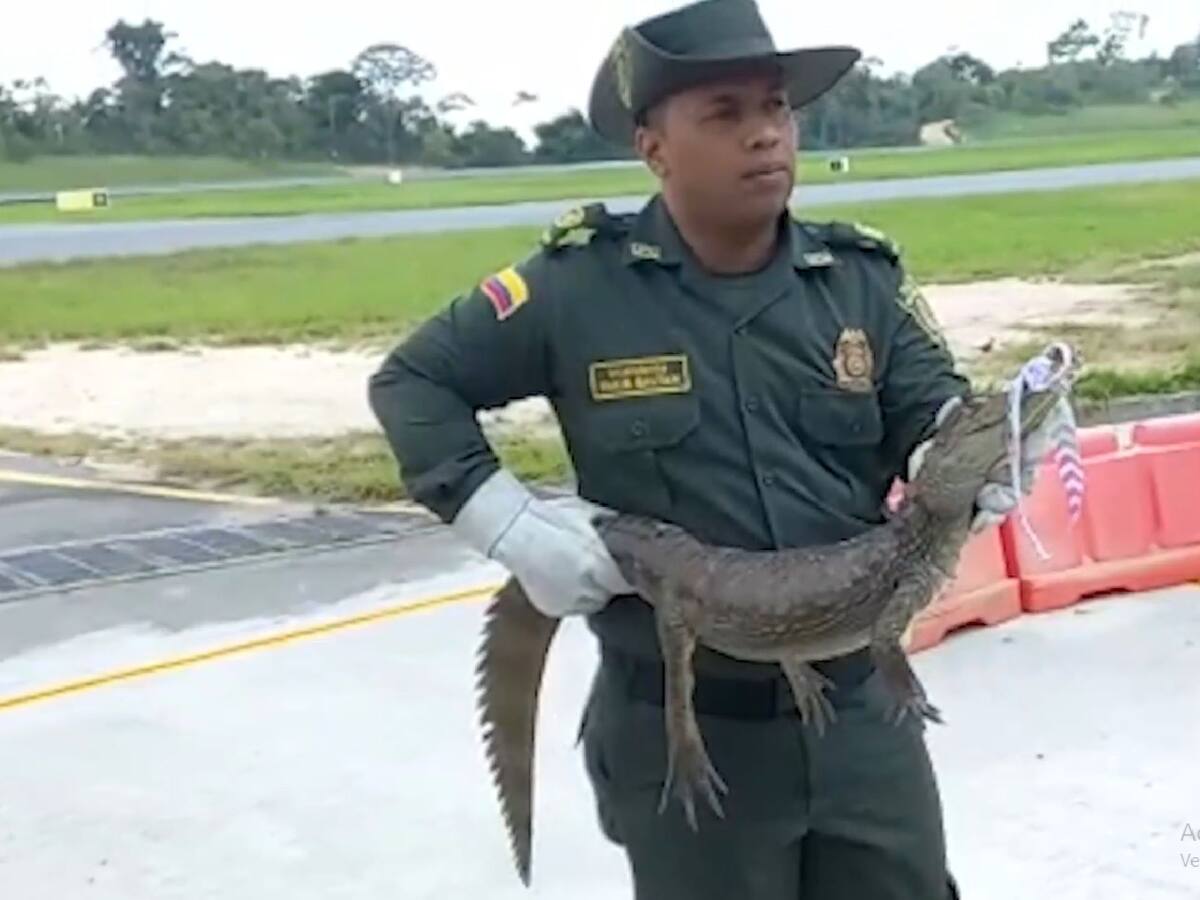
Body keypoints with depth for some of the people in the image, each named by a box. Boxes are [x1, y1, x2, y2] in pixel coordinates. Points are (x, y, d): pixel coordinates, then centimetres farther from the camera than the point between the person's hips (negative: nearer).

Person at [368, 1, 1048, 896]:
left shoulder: (863, 276, -1)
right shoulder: (575, 286, -10)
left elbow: (934, 408, -2)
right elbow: (411, 381, -2)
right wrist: (510, 525, -13)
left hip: (860, 706, 3)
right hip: (681, 733, -3)